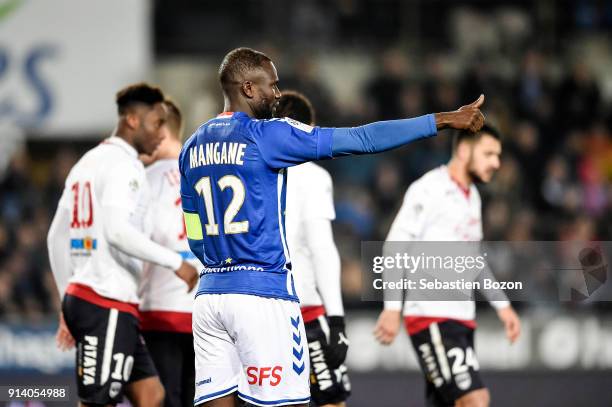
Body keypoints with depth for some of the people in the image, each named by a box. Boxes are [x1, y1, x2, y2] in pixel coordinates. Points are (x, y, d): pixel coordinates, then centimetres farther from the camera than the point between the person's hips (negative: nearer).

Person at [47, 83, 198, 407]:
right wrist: (176, 262, -17)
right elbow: (117, 231, -24)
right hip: (108, 304, -10)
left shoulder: (87, 162, 20)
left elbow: (56, 238, 22)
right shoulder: (124, 164, -9)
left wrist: (68, 305, 26)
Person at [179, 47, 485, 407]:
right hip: (263, 294, -7)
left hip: (209, 293, 7)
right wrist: (444, 120, -5)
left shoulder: (192, 147, 12)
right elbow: (362, 140, -9)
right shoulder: (266, 135, -8)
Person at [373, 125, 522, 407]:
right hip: (432, 318, -9)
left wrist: (502, 305, 28)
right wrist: (392, 309, -21)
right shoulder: (429, 190, -9)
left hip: (462, 318, 9)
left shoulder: (472, 196, 20)